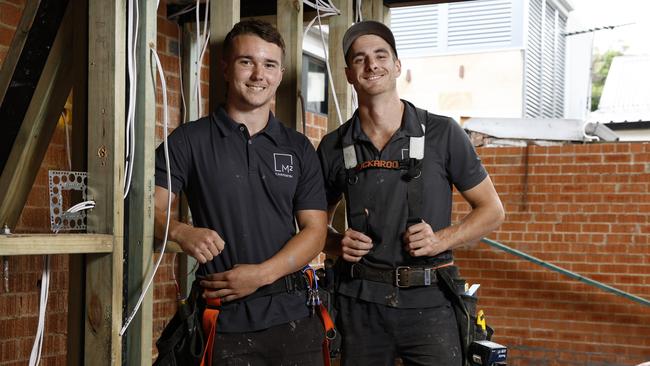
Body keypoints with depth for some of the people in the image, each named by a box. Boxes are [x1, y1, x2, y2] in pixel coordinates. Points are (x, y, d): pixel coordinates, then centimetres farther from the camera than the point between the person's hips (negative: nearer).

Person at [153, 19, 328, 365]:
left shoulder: (299, 148, 9)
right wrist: (182, 232, -27)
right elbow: (150, 207, -5)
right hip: (224, 322, -2)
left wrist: (262, 274, -11)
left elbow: (314, 229, 4)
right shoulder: (189, 140, 2)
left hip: (292, 316, 2)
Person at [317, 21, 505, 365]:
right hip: (359, 303, 2)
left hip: (428, 302, -2)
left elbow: (491, 210, 3)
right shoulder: (333, 147, 3)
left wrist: (441, 239, -13)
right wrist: (336, 243, -5)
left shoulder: (442, 133, -3)